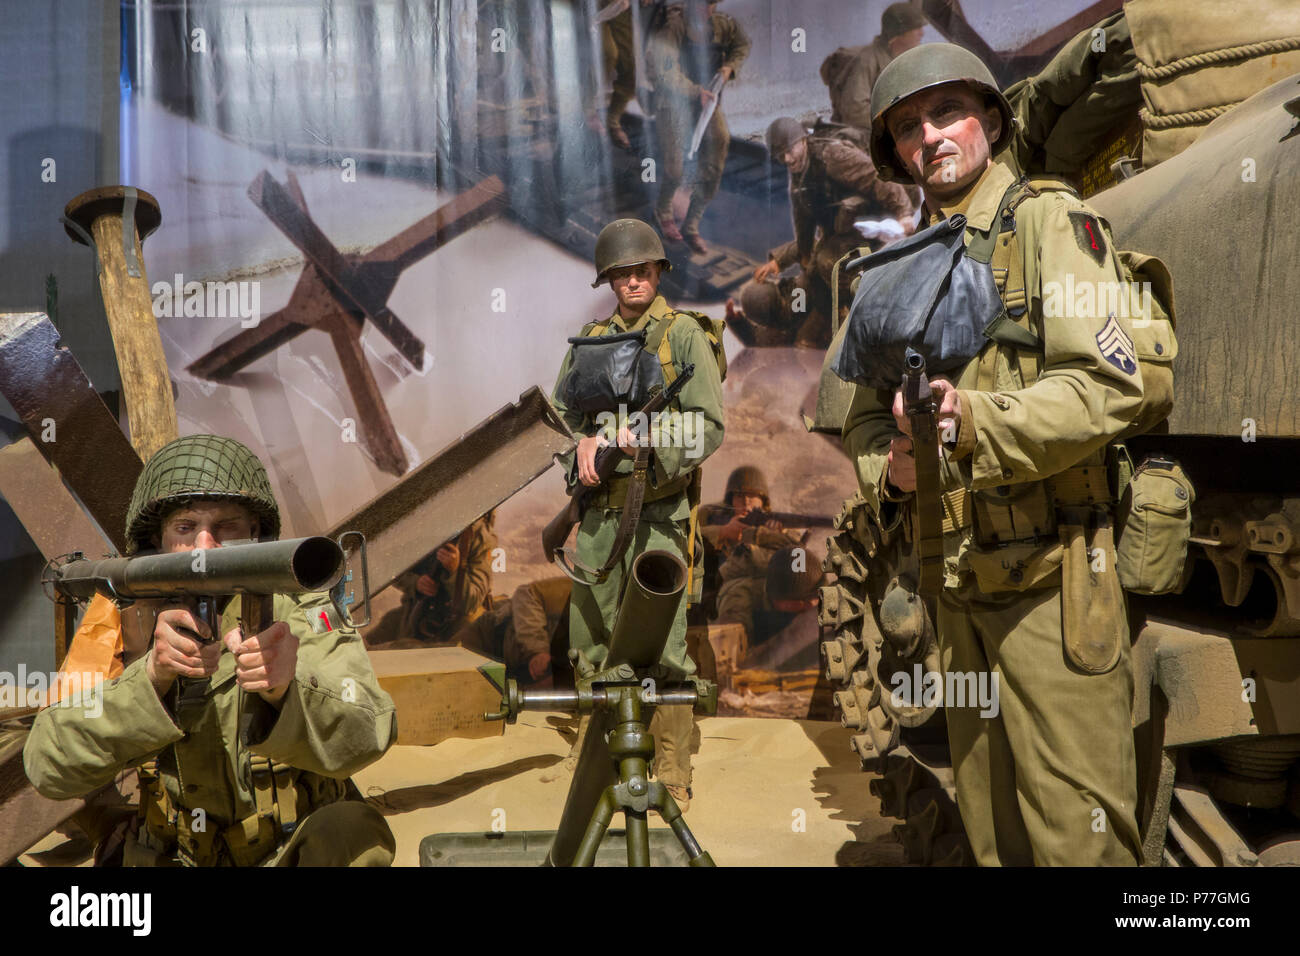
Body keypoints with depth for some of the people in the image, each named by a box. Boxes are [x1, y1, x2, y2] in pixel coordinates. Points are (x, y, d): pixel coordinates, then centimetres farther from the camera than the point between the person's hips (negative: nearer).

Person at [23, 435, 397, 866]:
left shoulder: (299, 613, -12)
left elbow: (363, 735, -27)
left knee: (353, 830, -29)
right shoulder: (130, 625, -6)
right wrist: (151, 675, -33)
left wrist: (287, 689, -48)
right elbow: (49, 769, -17)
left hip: (301, 848, -3)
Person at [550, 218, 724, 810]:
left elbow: (708, 427, -9)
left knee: (663, 649, -3)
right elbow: (562, 412, 14)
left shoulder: (684, 334, -1)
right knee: (590, 638, 12)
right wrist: (584, 442, -6)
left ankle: (672, 779, 9)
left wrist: (638, 436, -18)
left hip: (658, 511, -4)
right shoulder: (590, 338, 12)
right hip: (598, 509, 5)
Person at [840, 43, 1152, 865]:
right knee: (988, 819, 17)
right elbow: (865, 416, 15)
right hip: (957, 576, 6)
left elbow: (1109, 385, -16)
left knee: (1075, 825, 0)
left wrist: (971, 420, -29)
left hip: (1050, 573, -6)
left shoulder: (1047, 221, -3)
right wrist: (890, 471, -6)